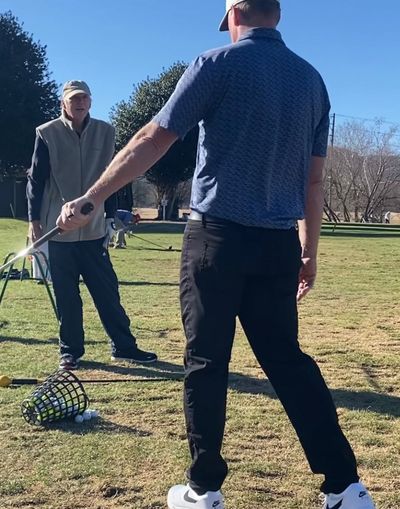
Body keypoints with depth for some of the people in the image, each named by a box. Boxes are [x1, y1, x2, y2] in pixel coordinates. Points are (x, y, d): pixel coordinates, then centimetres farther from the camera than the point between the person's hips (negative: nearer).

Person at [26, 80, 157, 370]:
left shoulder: (105, 132, 5)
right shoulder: (47, 134, -1)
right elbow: (36, 178, 1)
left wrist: (110, 215, 8)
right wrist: (34, 220, -3)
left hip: (94, 229, 2)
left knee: (107, 290, 3)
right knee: (66, 295, 5)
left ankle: (124, 346, 13)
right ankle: (70, 351, 17)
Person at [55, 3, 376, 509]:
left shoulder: (218, 64, -4)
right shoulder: (311, 78, 11)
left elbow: (152, 142, -8)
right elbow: (313, 178, 12)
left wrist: (89, 200, -1)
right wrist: (308, 253, 19)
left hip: (218, 237, -4)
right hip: (280, 244, 5)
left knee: (206, 363, 6)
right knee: (287, 359, 12)